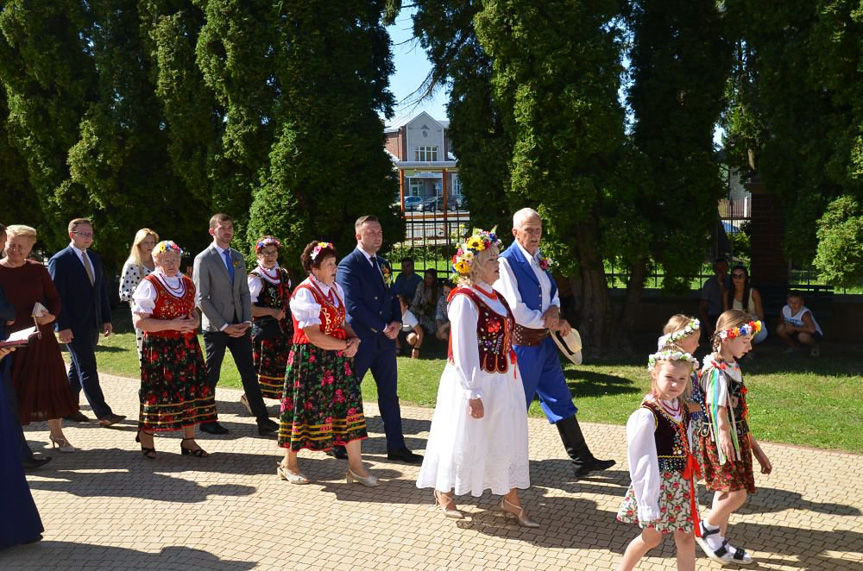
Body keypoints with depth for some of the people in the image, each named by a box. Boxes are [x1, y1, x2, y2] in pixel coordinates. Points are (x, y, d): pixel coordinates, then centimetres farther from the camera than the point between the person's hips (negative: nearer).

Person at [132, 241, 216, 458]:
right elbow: (140, 321, -13)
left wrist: (193, 322, -1)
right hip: (159, 349, -6)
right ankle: (146, 437, 18)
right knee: (157, 392, -3)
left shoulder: (188, 284, 13)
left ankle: (189, 440, 16)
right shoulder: (149, 285, -7)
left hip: (187, 347, 6)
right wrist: (172, 324, -19)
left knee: (192, 390, 4)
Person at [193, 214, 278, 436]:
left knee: (249, 373, 4)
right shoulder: (203, 259, -6)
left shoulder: (238, 257, 13)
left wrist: (246, 321, -1)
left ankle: (262, 420, 5)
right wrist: (223, 326, -14)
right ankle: (207, 421, 18)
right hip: (215, 326, -5)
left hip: (238, 325, 5)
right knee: (211, 375, 4)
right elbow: (201, 298, -10)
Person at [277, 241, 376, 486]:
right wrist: (346, 345, -15)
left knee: (349, 404, 3)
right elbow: (313, 335, -21)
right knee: (304, 408, 4)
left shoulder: (336, 289, 10)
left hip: (337, 359, 7)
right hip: (310, 360, -7)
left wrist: (354, 339, -5)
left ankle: (355, 466, 11)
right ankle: (289, 463, 23)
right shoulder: (304, 293, -15)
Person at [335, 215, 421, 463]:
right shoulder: (348, 265, -10)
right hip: (360, 339, -7)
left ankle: (396, 446, 15)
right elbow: (353, 305, -16)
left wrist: (396, 322, -2)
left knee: (389, 394, 9)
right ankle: (338, 443, 18)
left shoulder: (383, 264, 15)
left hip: (385, 340, 7)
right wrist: (382, 327, -15)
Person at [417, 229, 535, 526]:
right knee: (464, 439, 8)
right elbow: (463, 350, -20)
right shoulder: (465, 299, -18)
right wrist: (473, 394, -21)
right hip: (475, 382, -8)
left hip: (502, 382, 8)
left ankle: (510, 498, 25)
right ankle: (444, 491, 30)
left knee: (507, 439, 12)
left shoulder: (496, 297, 8)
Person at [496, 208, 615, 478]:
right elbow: (516, 311, -20)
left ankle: (581, 460, 21)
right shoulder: (507, 261, -16)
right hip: (521, 341, -9)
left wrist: (554, 309, -4)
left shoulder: (538, 258, 10)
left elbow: (553, 291, 20)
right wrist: (553, 323, -10)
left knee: (560, 399, 12)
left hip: (544, 339, 9)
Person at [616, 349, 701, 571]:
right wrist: (648, 506, -19)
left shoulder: (682, 409, 2)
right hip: (658, 484, -6)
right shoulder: (646, 415, -21)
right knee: (652, 537, 10)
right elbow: (641, 463, -20)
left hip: (682, 484, 6)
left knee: (686, 537, 10)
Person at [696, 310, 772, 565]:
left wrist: (757, 451, 19)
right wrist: (726, 456, -23)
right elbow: (719, 418, -22)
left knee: (726, 492, 14)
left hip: (737, 440, 9)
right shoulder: (716, 372, -19)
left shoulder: (732, 369, 9)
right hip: (720, 442, -9)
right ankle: (705, 529, 11)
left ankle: (719, 543, 26)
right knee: (737, 492, -11)